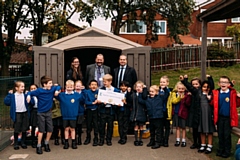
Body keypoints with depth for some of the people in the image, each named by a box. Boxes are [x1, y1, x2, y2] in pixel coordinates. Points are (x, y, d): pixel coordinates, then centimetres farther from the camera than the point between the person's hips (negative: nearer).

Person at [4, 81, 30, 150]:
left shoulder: (25, 95, 2)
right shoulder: (13, 96, -2)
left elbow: (32, 102, 0)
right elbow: (6, 102, -7)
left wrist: (29, 101, -19)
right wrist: (9, 95, -10)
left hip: (25, 113, 2)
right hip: (17, 114, -2)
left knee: (24, 130, 9)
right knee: (16, 130, 7)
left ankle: (23, 143, 24)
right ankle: (16, 144, 21)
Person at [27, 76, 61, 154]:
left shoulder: (52, 89, -2)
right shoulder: (39, 91, -14)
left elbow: (58, 87, 14)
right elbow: (30, 92, -8)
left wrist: (57, 90, -6)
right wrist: (28, 95, -29)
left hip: (48, 112, 4)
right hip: (41, 113, -4)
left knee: (50, 129, 6)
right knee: (41, 130, -2)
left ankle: (46, 144, 27)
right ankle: (39, 146, 11)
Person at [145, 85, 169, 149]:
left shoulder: (160, 97, -2)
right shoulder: (148, 99, 5)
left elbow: (167, 94, -1)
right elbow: (147, 108, 11)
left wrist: (165, 88, -15)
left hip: (158, 117, -4)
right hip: (151, 117, 4)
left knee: (158, 131, 0)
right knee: (152, 130, 18)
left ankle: (157, 143, 8)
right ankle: (152, 141, 32)